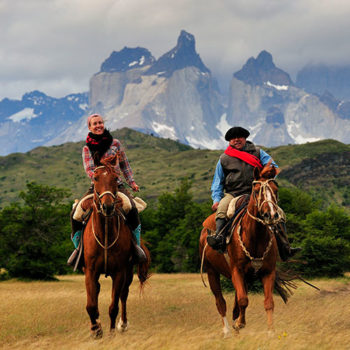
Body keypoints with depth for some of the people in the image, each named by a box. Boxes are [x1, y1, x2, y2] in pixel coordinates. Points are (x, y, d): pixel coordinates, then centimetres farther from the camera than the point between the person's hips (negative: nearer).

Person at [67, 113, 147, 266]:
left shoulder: (115, 143, 8)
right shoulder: (87, 148, 7)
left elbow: (125, 165, 16)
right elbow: (89, 169, -4)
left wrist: (132, 182, 7)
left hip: (116, 185, -1)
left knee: (132, 209, -30)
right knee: (75, 213, -19)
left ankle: (136, 243, -16)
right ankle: (78, 246, -1)